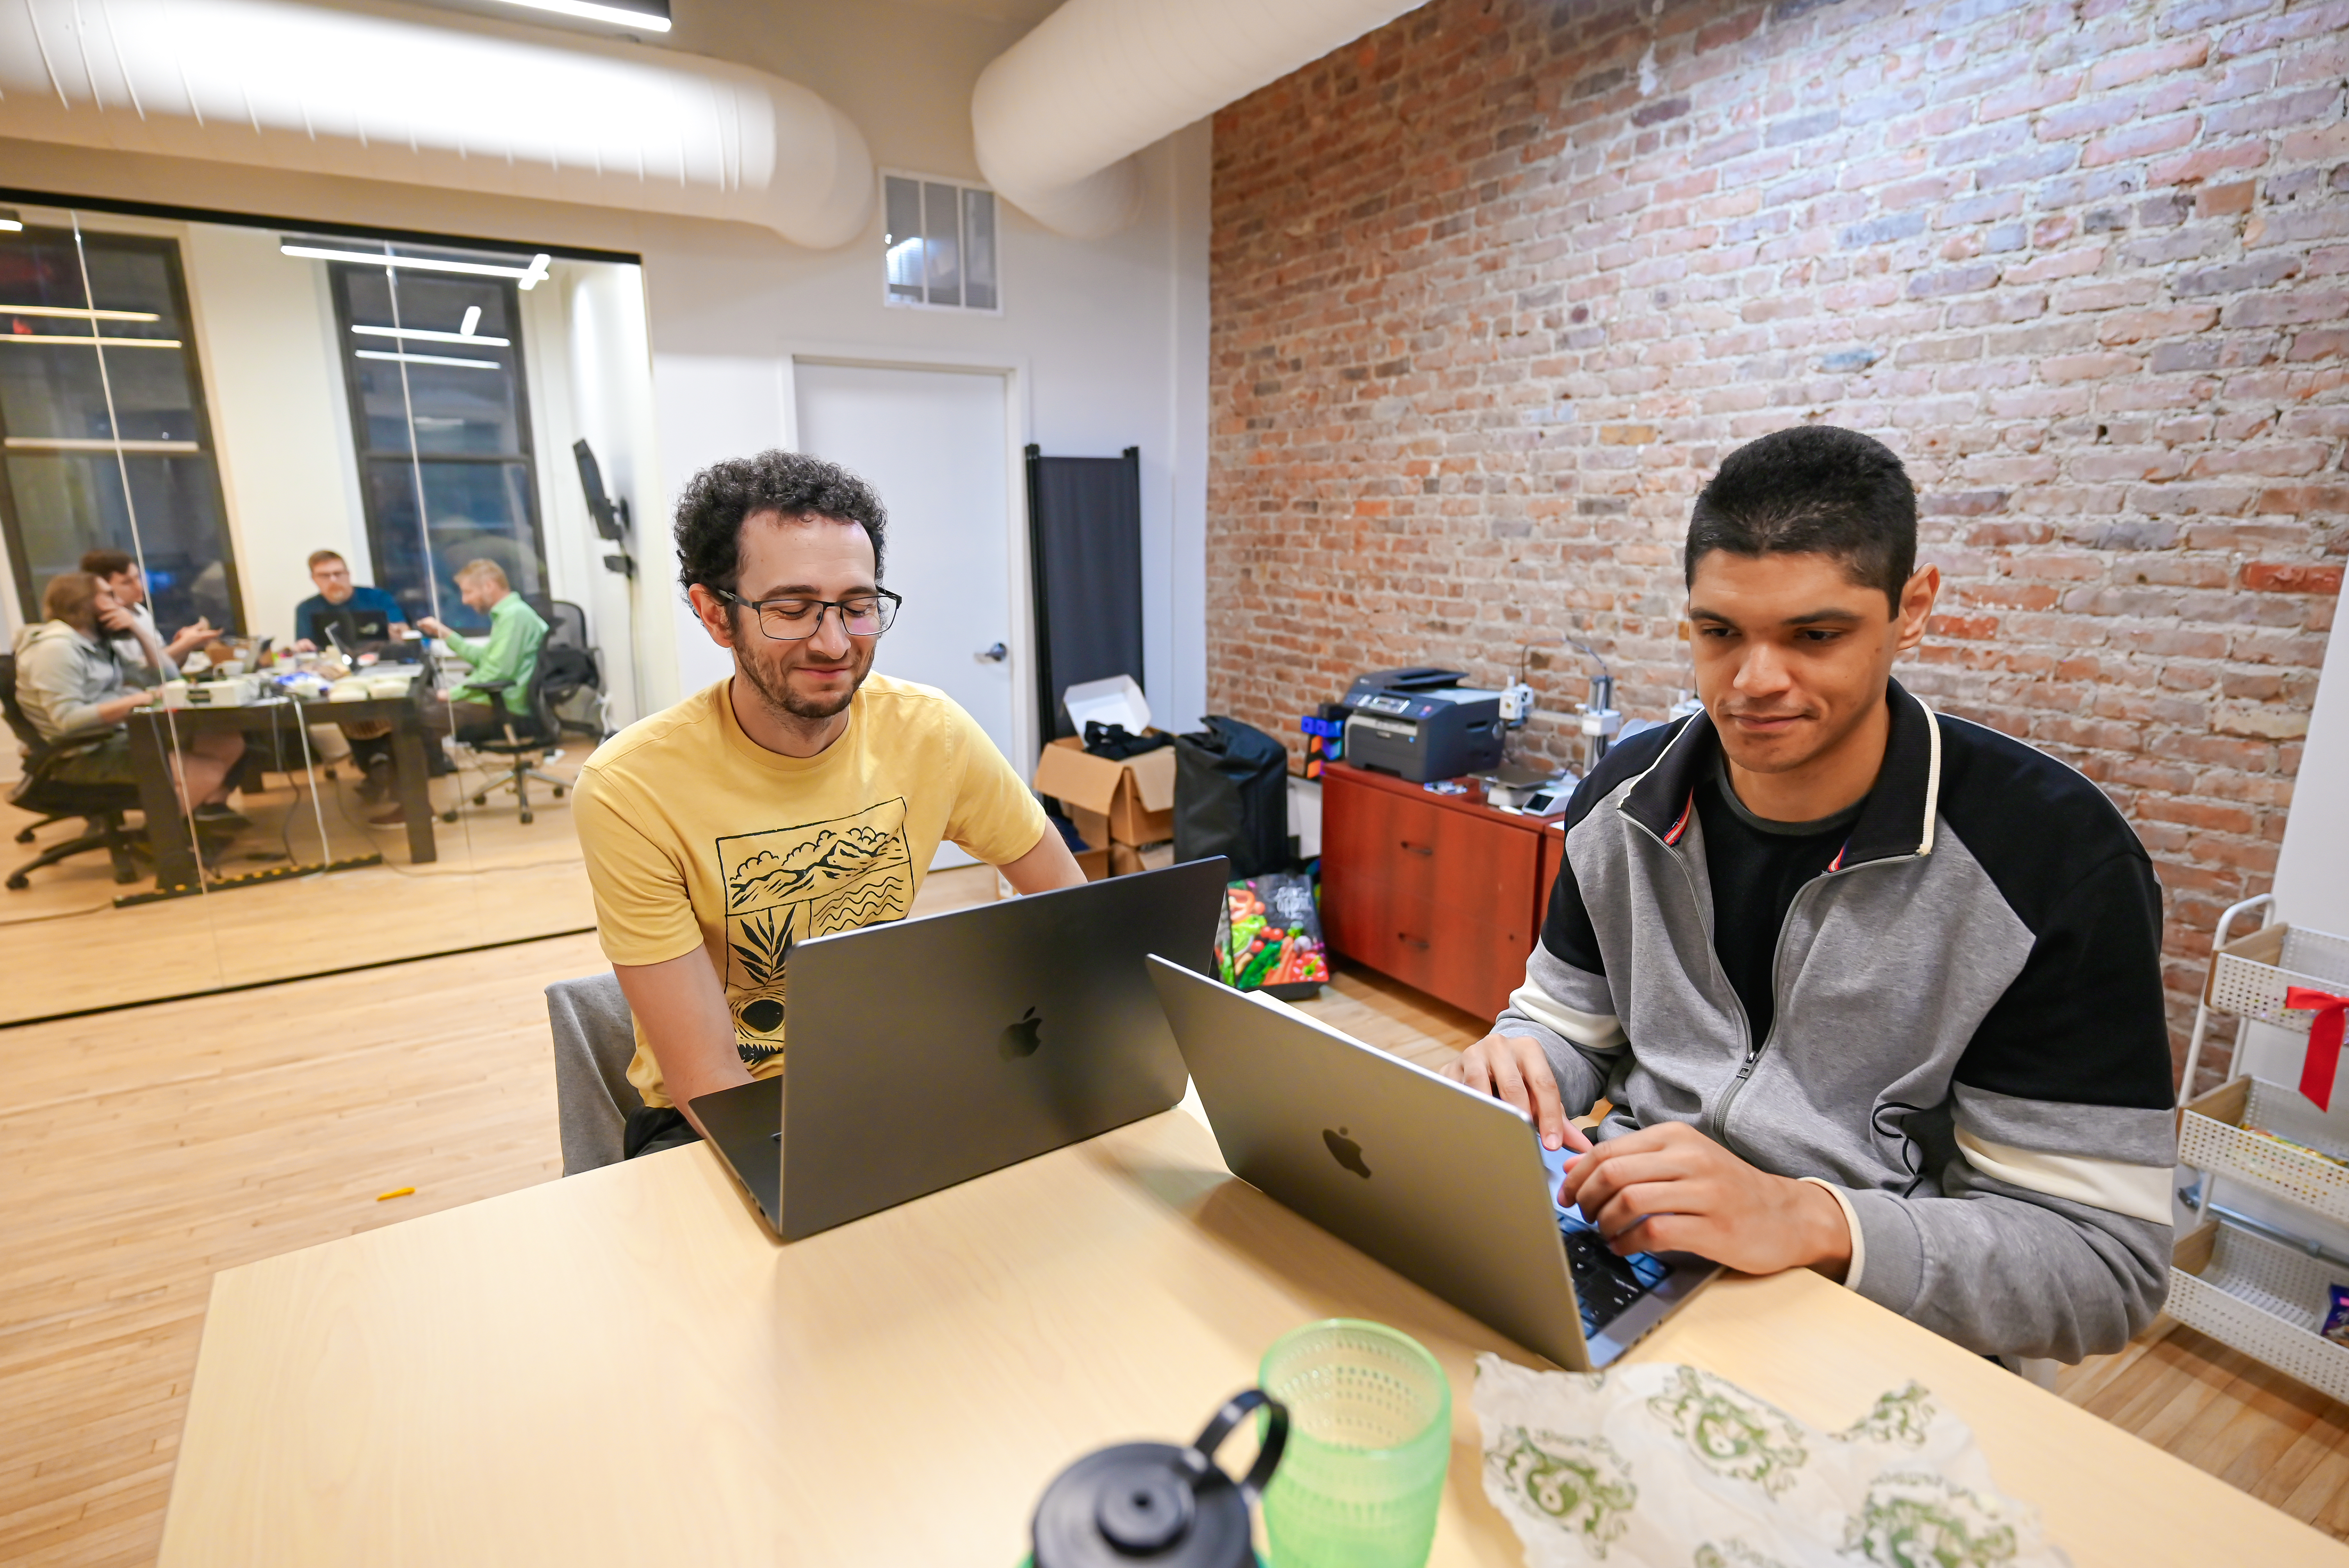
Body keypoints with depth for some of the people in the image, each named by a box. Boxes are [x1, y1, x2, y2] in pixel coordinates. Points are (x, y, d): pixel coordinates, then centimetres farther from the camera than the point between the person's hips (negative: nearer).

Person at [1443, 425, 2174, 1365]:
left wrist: (1809, 1221, -31)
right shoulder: (1626, 800, -1)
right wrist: (1515, 1069, -14)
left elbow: (2107, 1263, -14)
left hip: (1875, 1317, -3)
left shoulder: (2057, 859, -15)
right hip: (1623, 1250, 4)